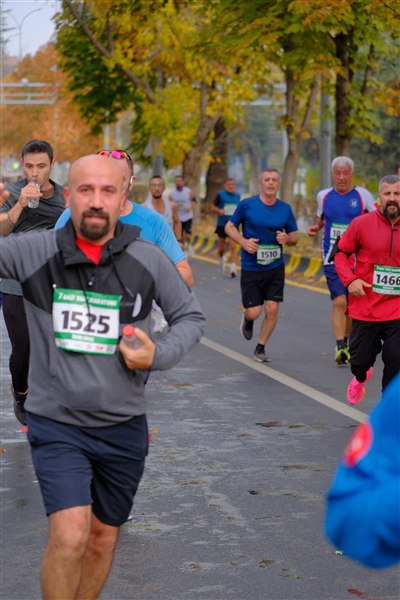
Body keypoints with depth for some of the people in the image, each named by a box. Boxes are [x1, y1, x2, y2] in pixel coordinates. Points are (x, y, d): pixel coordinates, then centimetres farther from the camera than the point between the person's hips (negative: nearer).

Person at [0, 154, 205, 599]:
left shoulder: (149, 261, -4)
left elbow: (191, 317, 8)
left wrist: (158, 355, -11)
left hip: (123, 427, 3)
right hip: (56, 424, -3)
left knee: (103, 537, 16)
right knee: (69, 537, -18)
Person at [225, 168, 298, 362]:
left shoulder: (285, 209, 3)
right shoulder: (246, 205, -5)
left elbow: (294, 236, 12)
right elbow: (229, 227, 4)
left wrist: (287, 238, -12)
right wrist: (243, 242, -13)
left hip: (275, 268, 2)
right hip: (251, 268, -2)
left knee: (272, 309, -5)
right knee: (254, 312, -4)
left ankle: (260, 348, 14)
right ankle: (247, 319, 35)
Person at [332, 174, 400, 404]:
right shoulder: (361, 224, -5)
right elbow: (341, 252, 4)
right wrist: (350, 280, -11)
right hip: (365, 306, 0)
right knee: (361, 359, 10)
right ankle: (360, 377, 48)